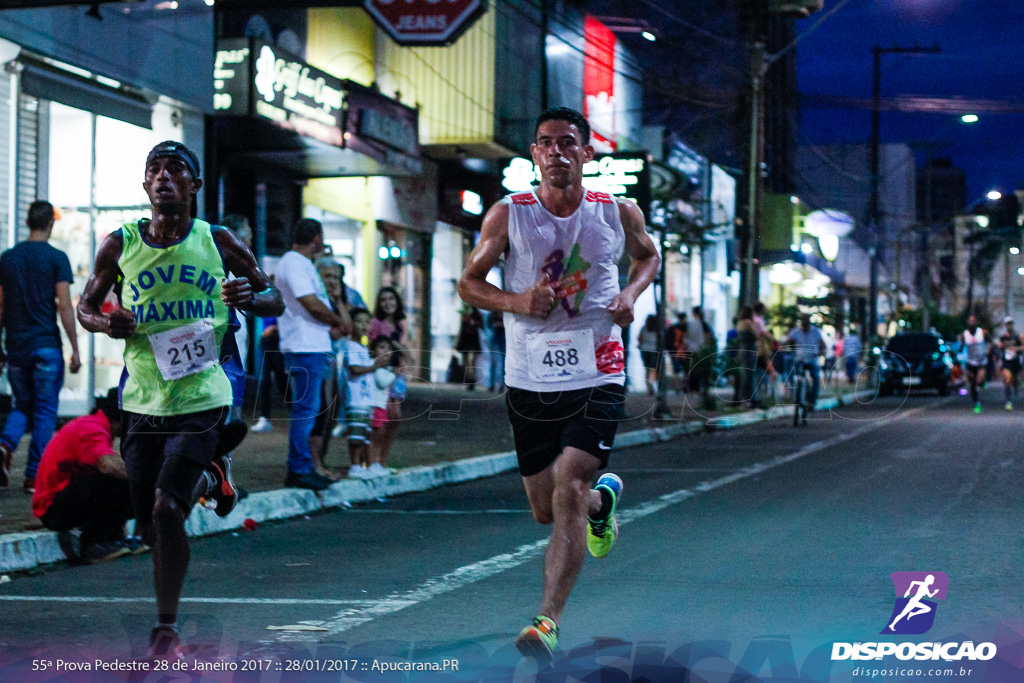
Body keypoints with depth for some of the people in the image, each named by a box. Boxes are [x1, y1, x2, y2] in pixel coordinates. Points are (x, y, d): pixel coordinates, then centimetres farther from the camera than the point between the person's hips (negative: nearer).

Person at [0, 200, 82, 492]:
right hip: (46, 346, -4)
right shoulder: (56, 258, -5)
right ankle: (34, 477, 2)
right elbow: (64, 306, -10)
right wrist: (75, 349, -6)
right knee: (45, 411, 4)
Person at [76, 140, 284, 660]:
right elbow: (84, 307, 14)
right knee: (150, 528, 8)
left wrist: (250, 297, -16)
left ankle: (167, 628, -3)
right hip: (142, 400, 3)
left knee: (166, 509, -19)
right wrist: (105, 323, -10)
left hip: (201, 398, -3)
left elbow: (275, 301, 7)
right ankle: (206, 478, 41)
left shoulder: (218, 243, -1)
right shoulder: (120, 245, 2)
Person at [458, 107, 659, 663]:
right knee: (545, 510, 11)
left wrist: (631, 293, -1)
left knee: (568, 493, -17)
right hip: (529, 380, 2)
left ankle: (547, 622, -15)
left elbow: (648, 255, 21)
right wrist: (516, 300, -15)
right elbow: (468, 284, 5)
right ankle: (603, 497, 46)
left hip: (597, 377, -2)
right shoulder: (508, 215, -2)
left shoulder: (618, 213, 0)